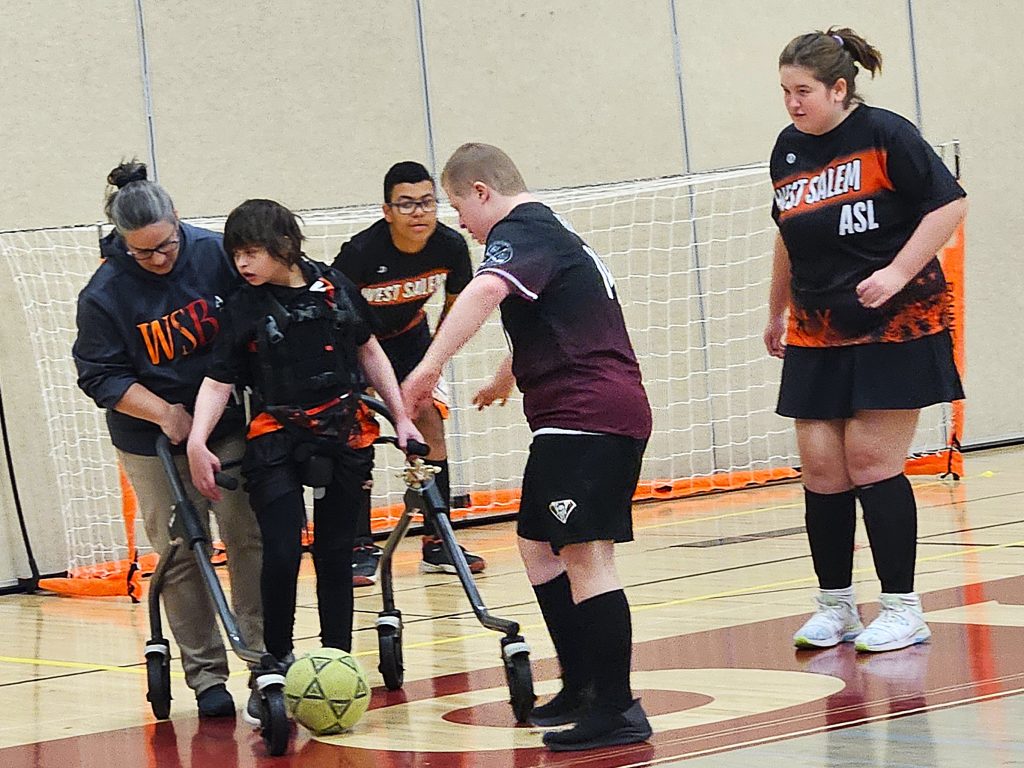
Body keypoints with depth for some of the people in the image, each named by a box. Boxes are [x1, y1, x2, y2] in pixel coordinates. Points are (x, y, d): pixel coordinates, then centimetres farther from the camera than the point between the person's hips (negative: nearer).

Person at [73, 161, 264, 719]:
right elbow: (102, 378, -10)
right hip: (152, 441, -1)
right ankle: (206, 677, 8)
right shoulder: (104, 293, -14)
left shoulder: (215, 254, -11)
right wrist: (164, 412, -20)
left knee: (248, 538, -2)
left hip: (231, 426, 1)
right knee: (180, 553, 1)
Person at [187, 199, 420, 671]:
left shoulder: (334, 287, 1)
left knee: (335, 555, 8)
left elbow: (368, 351, 13)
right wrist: (197, 441, -23)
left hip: (341, 435, 2)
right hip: (275, 438, -2)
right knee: (282, 552, -14)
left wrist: (401, 416, 11)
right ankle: (277, 658, 2)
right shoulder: (243, 309, -5)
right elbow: (217, 382, -8)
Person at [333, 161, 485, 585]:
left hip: (409, 336, 4)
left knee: (432, 426, -2)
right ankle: (362, 549, -7)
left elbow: (456, 302, 1)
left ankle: (436, 543, 7)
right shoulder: (361, 253, -34)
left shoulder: (450, 246, -20)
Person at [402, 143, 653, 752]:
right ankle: (582, 689, 23)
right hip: (610, 411, 11)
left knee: (584, 554, -14)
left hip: (587, 415, -11)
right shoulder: (551, 232, 24)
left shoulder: (519, 233, -9)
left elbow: (486, 291, -33)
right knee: (539, 547, 18)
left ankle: (618, 709, -16)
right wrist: (507, 378, 62)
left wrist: (431, 365, -41)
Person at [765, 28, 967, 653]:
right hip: (817, 336, 6)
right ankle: (836, 607, 13)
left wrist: (896, 273, -19)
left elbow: (949, 204, -10)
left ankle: (903, 609, 1)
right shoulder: (788, 150, 10)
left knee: (872, 463, -8)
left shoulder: (885, 135, -9)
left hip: (894, 325, -6)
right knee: (821, 469, 1)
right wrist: (777, 313, 30)